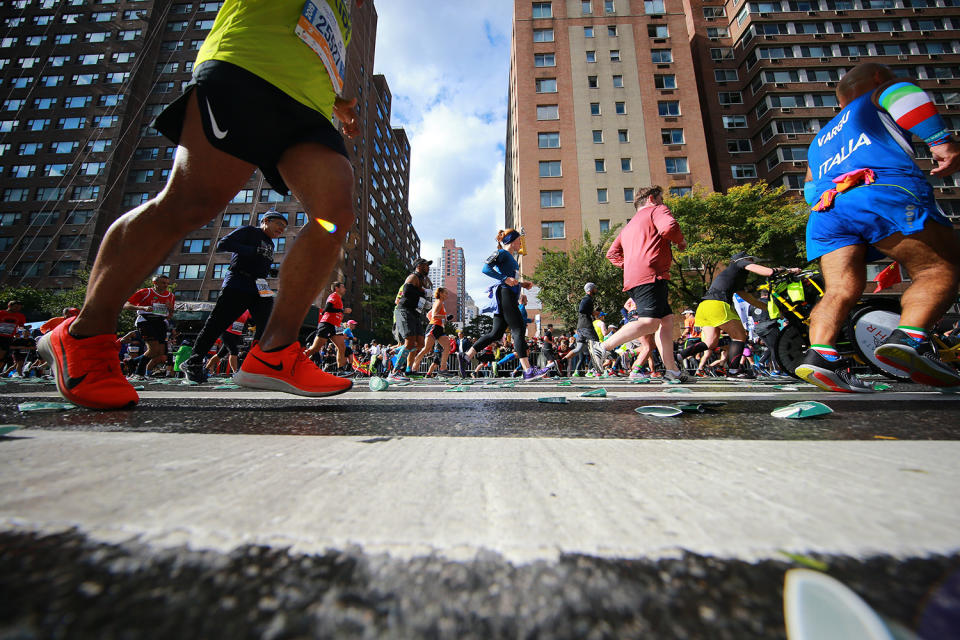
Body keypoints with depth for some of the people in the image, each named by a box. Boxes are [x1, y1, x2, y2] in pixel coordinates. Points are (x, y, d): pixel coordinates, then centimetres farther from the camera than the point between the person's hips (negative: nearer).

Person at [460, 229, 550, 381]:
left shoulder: (510, 256, 27)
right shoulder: (502, 252, -1)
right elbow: (486, 268, -14)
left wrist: (521, 283, 16)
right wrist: (506, 279, -20)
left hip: (510, 296, 10)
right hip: (504, 294, -10)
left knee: (496, 333, 7)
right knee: (519, 330, -13)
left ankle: (467, 356, 14)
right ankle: (528, 370, -14)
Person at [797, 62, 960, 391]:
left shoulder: (820, 139, 40)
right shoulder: (878, 96, 25)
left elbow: (811, 190, 36)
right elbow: (903, 93, 2)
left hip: (825, 208, 5)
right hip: (883, 192, -4)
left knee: (840, 289, -2)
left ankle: (821, 353, -23)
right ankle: (909, 338, -25)